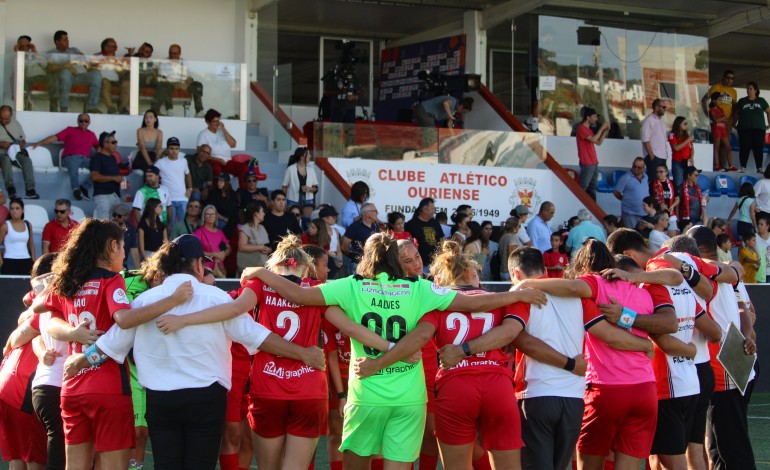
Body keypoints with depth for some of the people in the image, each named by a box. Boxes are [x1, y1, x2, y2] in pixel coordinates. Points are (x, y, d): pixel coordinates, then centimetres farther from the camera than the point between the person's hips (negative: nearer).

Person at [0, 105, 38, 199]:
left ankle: (30, 190, -37)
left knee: (27, 160, -30)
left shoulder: (16, 123, 17)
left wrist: (22, 143, -3)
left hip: (16, 152, 3)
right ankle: (11, 188, -51)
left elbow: (23, 139, 21)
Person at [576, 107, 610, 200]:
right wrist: (602, 128, -14)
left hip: (594, 163, 10)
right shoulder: (581, 128, -11)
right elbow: (593, 139, -22)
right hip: (586, 163, -10)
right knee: (583, 187, -11)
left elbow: (598, 142, 19)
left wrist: (605, 131, 8)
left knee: (592, 188, 9)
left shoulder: (588, 129, 18)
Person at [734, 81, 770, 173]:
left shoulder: (761, 101, 11)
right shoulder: (742, 101, 10)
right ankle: (743, 168, -2)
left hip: (758, 129, 0)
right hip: (744, 129, 0)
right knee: (745, 148, -5)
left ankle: (759, 168, -4)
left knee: (759, 148, -5)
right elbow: (736, 114, 13)